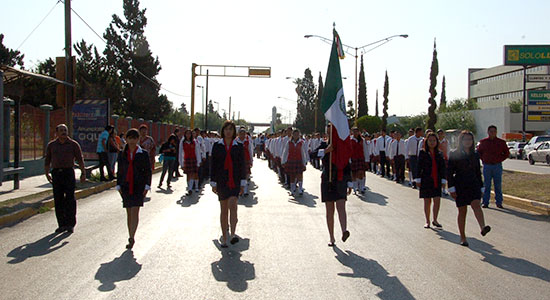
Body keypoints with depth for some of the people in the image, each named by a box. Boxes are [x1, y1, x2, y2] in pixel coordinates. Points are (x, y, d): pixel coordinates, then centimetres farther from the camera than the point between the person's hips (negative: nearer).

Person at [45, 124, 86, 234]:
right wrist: (47, 174, 9)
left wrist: (83, 173, -3)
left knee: (70, 199, -4)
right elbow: (47, 160, 16)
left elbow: (80, 159, 3)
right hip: (56, 173, 3)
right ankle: (61, 224, 11)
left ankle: (70, 224, 2)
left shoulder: (73, 144, 3)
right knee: (58, 200, 3)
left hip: (69, 172, -2)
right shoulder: (51, 145, 10)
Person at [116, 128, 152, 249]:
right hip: (126, 186, 3)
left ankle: (132, 237, -14)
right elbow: (119, 171, 13)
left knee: (135, 211, -13)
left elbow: (148, 171, 2)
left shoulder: (143, 153, 0)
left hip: (139, 186, -3)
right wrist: (118, 186, 5)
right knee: (129, 213, 8)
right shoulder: (122, 154, 8)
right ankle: (131, 237, 17)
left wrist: (147, 186, -5)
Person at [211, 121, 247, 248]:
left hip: (235, 180, -1)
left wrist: (243, 183, 1)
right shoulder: (217, 146, 4)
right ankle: (224, 237, 14)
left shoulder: (238, 146, 4)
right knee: (223, 209, 5)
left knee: (232, 204, -21)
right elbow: (213, 165, 4)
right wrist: (213, 183, 0)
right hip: (222, 180, 1)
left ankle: (233, 234, -23)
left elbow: (242, 165, 5)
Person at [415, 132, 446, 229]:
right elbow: (419, 166, -1)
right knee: (427, 201, 4)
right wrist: (418, 180, -4)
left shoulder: (439, 154, 7)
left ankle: (435, 220, 10)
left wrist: (443, 180, 4)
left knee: (437, 200, -5)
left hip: (437, 181, 2)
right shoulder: (423, 153, 0)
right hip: (426, 180, -2)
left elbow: (443, 168, 9)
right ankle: (427, 221, 15)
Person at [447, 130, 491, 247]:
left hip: (473, 184, 2)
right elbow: (449, 172, -4)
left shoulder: (475, 155, 11)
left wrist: (481, 187, 14)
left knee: (476, 204, -22)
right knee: (462, 211, 2)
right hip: (460, 185, -2)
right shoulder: (454, 154, -1)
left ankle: (483, 227, -43)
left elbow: (478, 172, 17)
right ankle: (462, 237, 13)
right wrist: (451, 188, -10)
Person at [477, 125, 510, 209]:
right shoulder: (483, 142, 5)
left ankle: (499, 202, 10)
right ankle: (485, 202, 8)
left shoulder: (501, 142, 4)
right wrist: (483, 160, 6)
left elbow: (507, 153, 12)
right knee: (486, 185, 3)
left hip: (497, 166, 0)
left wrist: (500, 160, 0)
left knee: (498, 186, 3)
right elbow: (478, 152, 17)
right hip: (487, 166, 0)